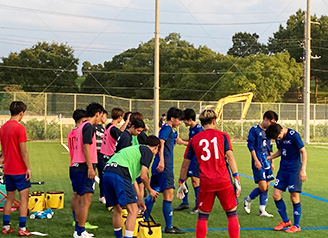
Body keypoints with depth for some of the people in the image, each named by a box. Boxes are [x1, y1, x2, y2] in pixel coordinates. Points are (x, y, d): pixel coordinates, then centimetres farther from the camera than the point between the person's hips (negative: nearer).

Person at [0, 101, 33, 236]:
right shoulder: (20, 128, -15)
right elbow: (23, 151, -17)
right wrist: (28, 168, -12)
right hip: (19, 170, -7)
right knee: (24, 198, -2)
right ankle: (22, 229, -4)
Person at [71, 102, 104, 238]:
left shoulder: (82, 126, 18)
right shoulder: (88, 127, -12)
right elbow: (86, 147, -19)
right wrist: (90, 168, -20)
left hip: (78, 166, 10)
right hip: (85, 167, -10)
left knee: (80, 199, 13)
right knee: (86, 200, -8)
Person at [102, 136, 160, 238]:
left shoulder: (135, 149, 34)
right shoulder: (148, 151, 8)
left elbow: (132, 178, 36)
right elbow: (143, 176, -1)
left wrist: (139, 198, 39)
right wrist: (150, 190, 17)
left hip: (106, 172, 9)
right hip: (119, 175, -9)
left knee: (117, 209, 22)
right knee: (133, 210, -5)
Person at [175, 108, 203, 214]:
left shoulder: (198, 129, -17)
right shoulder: (191, 128, 12)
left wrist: (182, 142, -18)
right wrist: (181, 140, 9)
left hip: (196, 158, -10)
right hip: (190, 157, 10)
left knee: (195, 180, -6)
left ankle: (198, 205, 5)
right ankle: (185, 203, 18)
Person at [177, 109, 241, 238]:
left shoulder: (194, 139, 9)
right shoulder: (222, 135, 5)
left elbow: (185, 163, 13)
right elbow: (230, 157, -3)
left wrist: (182, 183, 23)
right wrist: (236, 178, -3)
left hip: (206, 183, 1)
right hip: (223, 181, -1)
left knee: (202, 217, 11)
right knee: (232, 214, 9)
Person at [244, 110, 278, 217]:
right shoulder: (255, 130, -6)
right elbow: (250, 145, -9)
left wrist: (271, 162, 19)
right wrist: (256, 160, -14)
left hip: (267, 162, 7)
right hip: (259, 163, -7)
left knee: (266, 186, 4)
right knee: (263, 187, -12)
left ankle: (262, 210, 11)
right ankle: (248, 199, 13)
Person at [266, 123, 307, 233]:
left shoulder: (293, 135, -16)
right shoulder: (278, 137, 4)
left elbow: (303, 152, -12)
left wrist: (303, 169, -19)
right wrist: (269, 157, 4)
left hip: (294, 170, -7)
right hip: (283, 169, 7)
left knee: (294, 197, -5)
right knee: (276, 195, 2)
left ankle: (296, 226, 9)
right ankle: (285, 221, 19)